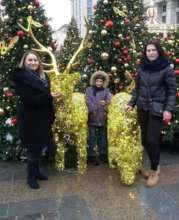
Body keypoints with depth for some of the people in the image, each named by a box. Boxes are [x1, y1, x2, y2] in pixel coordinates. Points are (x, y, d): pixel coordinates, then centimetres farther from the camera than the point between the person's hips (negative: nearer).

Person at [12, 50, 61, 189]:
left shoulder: (43, 76, 10)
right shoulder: (21, 77, -11)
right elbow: (28, 99, -21)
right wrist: (49, 96, -27)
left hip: (43, 117, 6)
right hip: (30, 118, -6)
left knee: (40, 146, 13)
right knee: (33, 147, 1)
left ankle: (36, 171, 30)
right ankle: (31, 176, 16)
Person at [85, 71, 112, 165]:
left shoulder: (106, 91, 13)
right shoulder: (89, 90, 6)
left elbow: (109, 99, -3)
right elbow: (88, 101, -7)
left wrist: (105, 102, -25)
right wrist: (93, 110, -21)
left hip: (102, 117, 3)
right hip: (93, 117, -3)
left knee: (102, 136, 13)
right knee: (92, 138, -2)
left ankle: (103, 155, 24)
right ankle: (92, 156, 5)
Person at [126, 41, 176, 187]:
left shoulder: (167, 69, -4)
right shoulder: (142, 69, 10)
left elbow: (172, 91, -6)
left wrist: (169, 109, -15)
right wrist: (131, 103, 7)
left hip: (157, 109, -5)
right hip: (143, 109, 5)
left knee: (152, 140, -9)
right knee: (145, 140, 7)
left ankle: (155, 171, 10)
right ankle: (155, 166, 26)